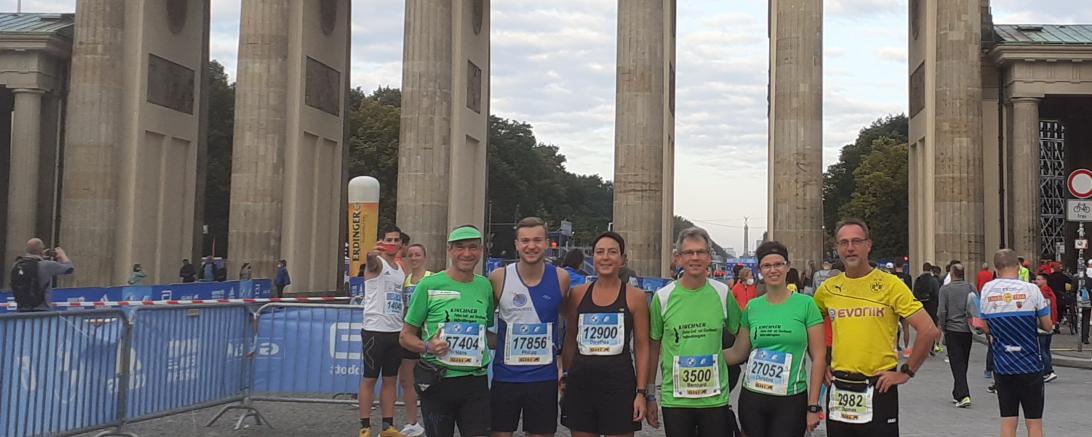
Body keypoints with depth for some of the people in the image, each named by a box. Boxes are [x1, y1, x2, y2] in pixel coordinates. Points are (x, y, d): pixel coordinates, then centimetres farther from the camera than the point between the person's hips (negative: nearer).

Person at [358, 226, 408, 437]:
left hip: (396, 331, 6)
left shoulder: (402, 268, 14)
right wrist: (372, 254, -56)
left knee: (391, 379, 10)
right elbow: (370, 261, -32)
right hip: (375, 330, -6)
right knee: (369, 379, 0)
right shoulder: (376, 263, -6)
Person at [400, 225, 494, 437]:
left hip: (476, 382, 3)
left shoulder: (484, 286, 7)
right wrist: (428, 347, -17)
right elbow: (406, 336, 0)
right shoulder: (429, 285, -4)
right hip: (437, 381, -3)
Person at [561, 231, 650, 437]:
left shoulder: (635, 297, 0)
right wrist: (565, 378, 9)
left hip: (619, 382, -2)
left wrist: (641, 392, -6)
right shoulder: (578, 294, 7)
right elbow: (570, 341, 13)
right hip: (580, 381, 3)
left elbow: (642, 347, -1)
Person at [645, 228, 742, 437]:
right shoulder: (663, 297, -2)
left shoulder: (722, 293, 0)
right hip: (675, 399, 0)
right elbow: (653, 348, 6)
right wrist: (650, 395, 7)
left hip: (716, 398, 1)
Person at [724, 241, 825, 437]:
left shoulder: (805, 304, -4)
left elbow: (818, 357, -4)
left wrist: (813, 406, -7)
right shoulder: (752, 307, 6)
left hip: (791, 400, -3)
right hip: (752, 398, 3)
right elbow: (738, 352, 11)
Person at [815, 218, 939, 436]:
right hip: (839, 390, 4)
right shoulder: (827, 289, 6)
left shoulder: (890, 285, -5)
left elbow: (929, 330, -9)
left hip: (878, 388, -4)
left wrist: (906, 372, -8)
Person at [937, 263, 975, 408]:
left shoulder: (945, 289, -8)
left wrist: (943, 327, 3)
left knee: (957, 364, -3)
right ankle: (957, 394, 25)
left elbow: (941, 311, -11)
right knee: (963, 363, 16)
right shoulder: (971, 287, 1)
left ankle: (963, 395, -15)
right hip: (967, 330, 4)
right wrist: (973, 324, 13)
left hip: (952, 330, -4)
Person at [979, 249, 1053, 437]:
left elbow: (986, 328, 5)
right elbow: (1048, 326, -2)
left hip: (1002, 365, 2)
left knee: (1008, 422, 8)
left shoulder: (987, 289, -2)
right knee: (1034, 422, 6)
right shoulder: (1030, 289, -9)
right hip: (1030, 365, -2)